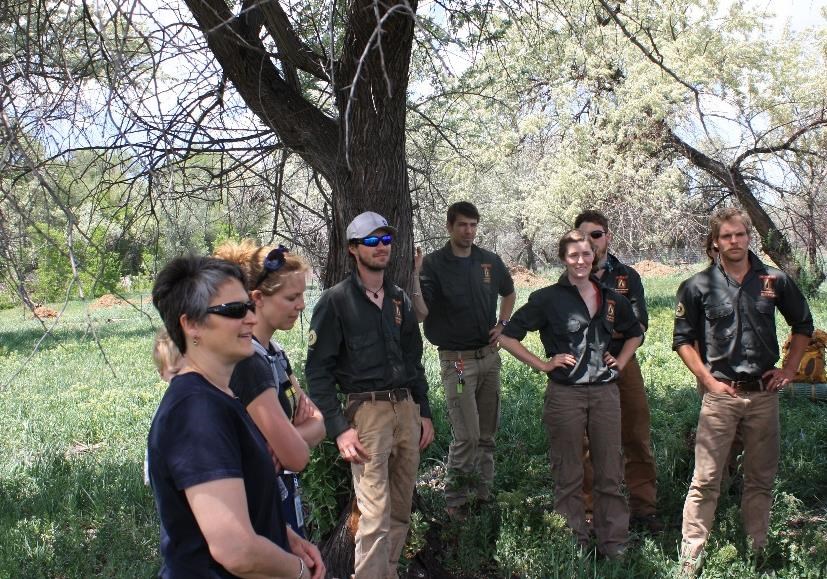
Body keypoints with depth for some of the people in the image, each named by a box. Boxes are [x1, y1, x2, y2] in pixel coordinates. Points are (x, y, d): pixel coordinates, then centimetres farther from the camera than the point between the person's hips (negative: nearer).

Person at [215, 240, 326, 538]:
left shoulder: (274, 353, 5)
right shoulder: (247, 363, -25)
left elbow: (318, 424, 4)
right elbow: (296, 456, -27)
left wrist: (288, 435, -16)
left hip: (284, 498, 9)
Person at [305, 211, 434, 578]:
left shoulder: (399, 300, 14)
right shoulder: (336, 301, -5)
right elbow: (318, 371, -8)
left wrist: (424, 413, 17)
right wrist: (339, 429, -14)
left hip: (407, 409, 6)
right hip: (367, 411, -6)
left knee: (401, 511, 12)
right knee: (376, 518, -8)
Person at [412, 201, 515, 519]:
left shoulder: (490, 261, 4)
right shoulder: (434, 264, -9)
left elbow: (509, 293, 23)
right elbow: (421, 314, -17)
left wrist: (502, 325, 9)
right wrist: (415, 276, -28)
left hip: (489, 356, 5)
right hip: (457, 360, -5)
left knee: (487, 433, 13)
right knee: (466, 436, -8)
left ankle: (483, 492, 25)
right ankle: (456, 500, 7)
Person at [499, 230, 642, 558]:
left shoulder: (611, 299, 9)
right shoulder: (548, 298, -4)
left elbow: (635, 334, 26)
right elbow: (508, 337, -5)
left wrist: (621, 361, 10)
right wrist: (543, 365, -8)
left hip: (605, 392, 4)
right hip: (565, 394, -4)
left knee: (610, 474, 9)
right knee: (569, 477, 7)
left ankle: (614, 543, 22)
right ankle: (574, 546, 19)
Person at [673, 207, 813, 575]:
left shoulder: (774, 281, 3)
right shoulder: (698, 286, -3)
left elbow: (803, 325, 16)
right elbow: (682, 340, 2)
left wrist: (789, 369, 8)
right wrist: (708, 379, -6)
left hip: (764, 394, 3)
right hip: (721, 394, -3)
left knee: (761, 478, 12)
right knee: (706, 479, -3)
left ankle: (758, 550, 26)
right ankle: (690, 556, 3)